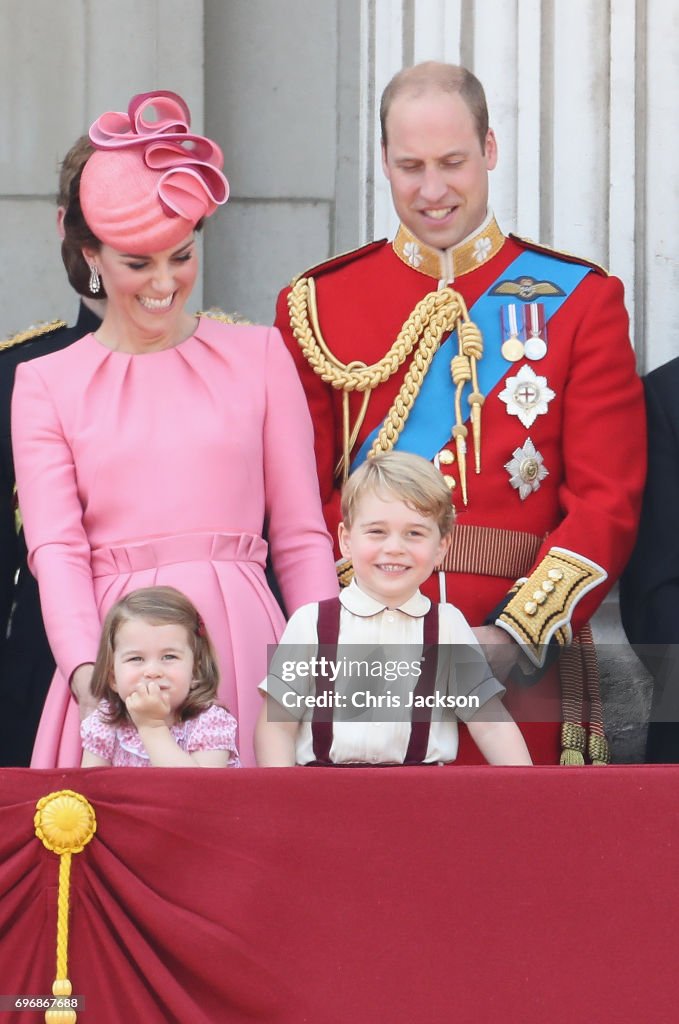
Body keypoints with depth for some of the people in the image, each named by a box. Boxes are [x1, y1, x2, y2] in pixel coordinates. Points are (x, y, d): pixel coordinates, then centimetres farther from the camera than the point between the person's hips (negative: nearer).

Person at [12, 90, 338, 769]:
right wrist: (86, 670, -19)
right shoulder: (45, 386, 9)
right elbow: (56, 550, -2)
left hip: (244, 645, 0)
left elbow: (300, 539, 10)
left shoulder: (258, 356, 10)